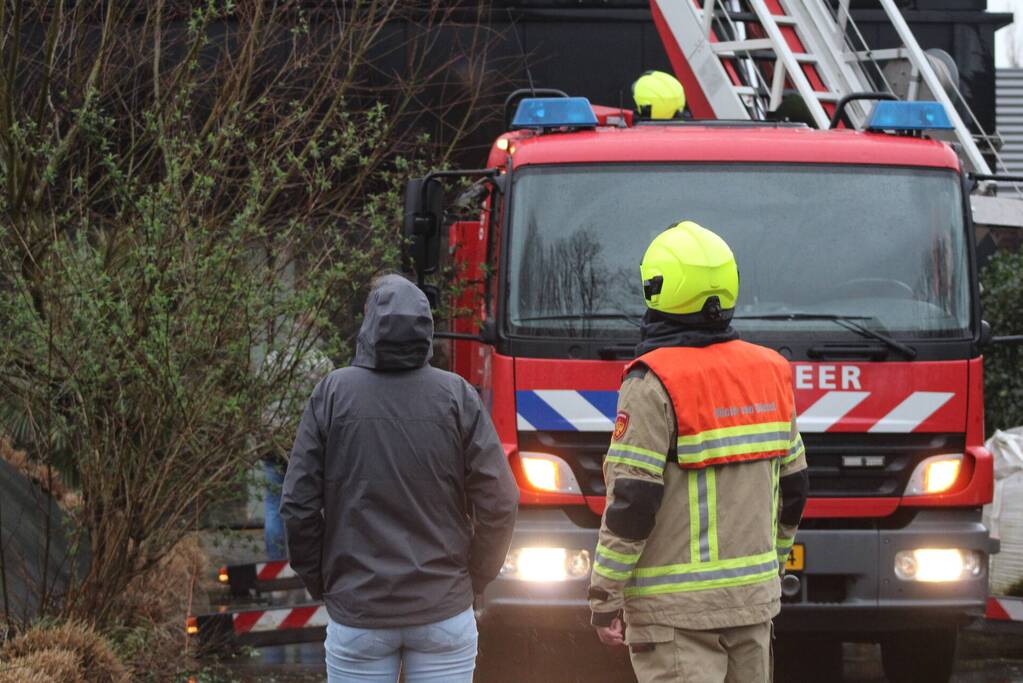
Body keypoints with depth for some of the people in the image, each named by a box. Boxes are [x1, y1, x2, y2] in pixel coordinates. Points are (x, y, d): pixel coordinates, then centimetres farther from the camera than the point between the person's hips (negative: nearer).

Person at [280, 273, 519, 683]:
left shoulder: (334, 393, -5)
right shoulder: (456, 396, -4)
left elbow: (299, 506, -4)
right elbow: (499, 503, -4)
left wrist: (320, 584, 10)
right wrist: (474, 579, 11)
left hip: (356, 611, 0)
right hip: (444, 610, 0)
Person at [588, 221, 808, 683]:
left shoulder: (654, 383, -14)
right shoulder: (770, 373, 7)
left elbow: (633, 501, -17)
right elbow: (793, 488, 15)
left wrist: (605, 595, -10)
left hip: (676, 608, -7)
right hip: (754, 596, 7)